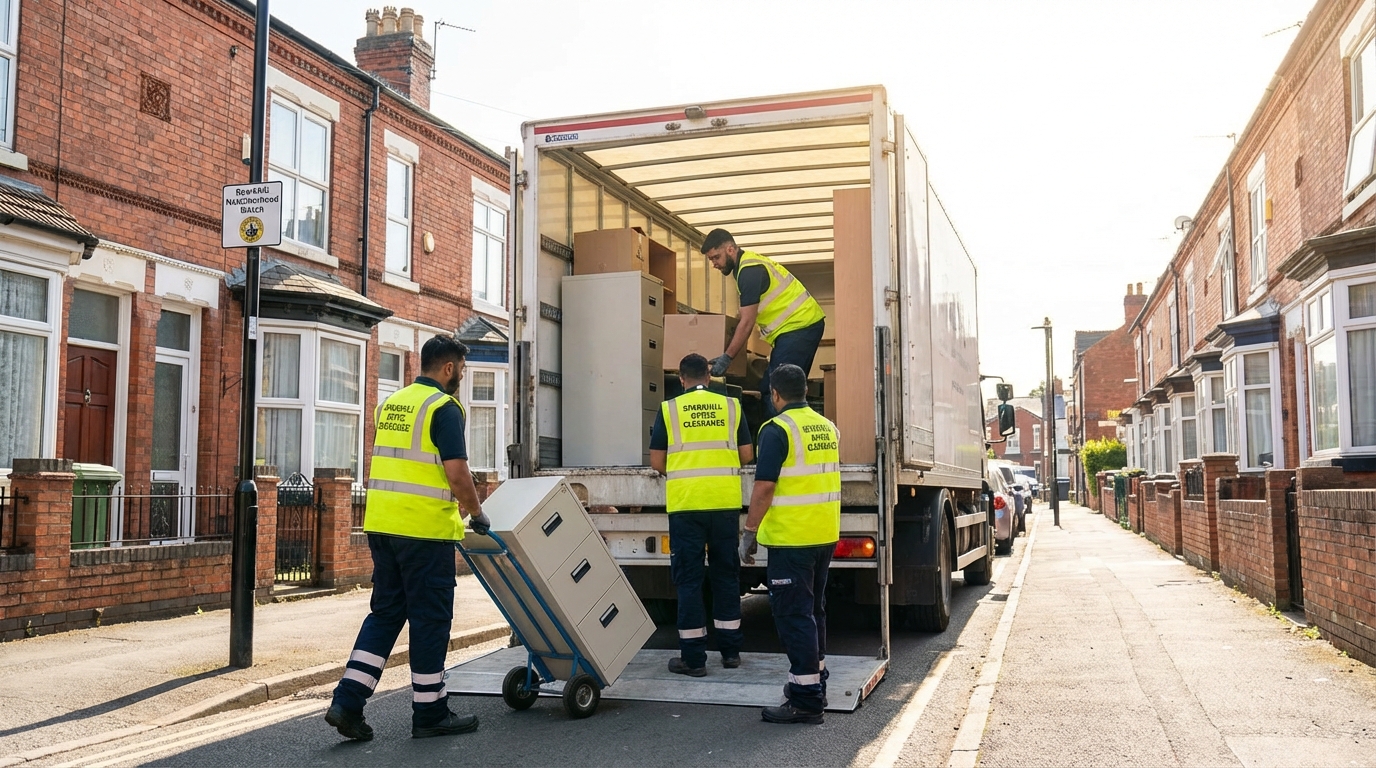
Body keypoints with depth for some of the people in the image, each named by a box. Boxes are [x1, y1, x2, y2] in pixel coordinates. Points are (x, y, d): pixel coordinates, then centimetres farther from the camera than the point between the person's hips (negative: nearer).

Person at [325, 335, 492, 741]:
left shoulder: (391, 403, 16)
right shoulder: (444, 408, -10)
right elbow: (457, 473, -17)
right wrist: (476, 513, -1)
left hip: (381, 523, 8)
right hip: (425, 529, -8)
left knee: (385, 612, 15)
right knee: (430, 618, 3)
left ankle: (347, 702, 7)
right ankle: (430, 714, 14)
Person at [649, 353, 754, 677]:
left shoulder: (669, 409, 1)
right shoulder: (731, 406, 6)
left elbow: (657, 462, 2)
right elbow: (747, 455, 9)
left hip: (685, 504, -2)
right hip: (725, 503, 2)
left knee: (689, 577, 4)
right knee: (725, 573, 14)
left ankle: (693, 657, 6)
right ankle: (730, 650, 21)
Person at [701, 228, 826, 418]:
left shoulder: (749, 271, -17)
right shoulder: (749, 263, 14)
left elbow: (747, 322, -19)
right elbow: (748, 319, 20)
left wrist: (727, 358, -16)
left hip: (799, 326, -11)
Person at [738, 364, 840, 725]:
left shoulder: (778, 429, -14)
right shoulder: (827, 427, 11)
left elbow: (764, 487, -19)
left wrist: (749, 532, -12)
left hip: (791, 538, -8)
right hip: (825, 534, 8)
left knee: (794, 614, -4)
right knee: (813, 610, 19)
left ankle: (806, 700, -2)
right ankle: (815, 681, 30)